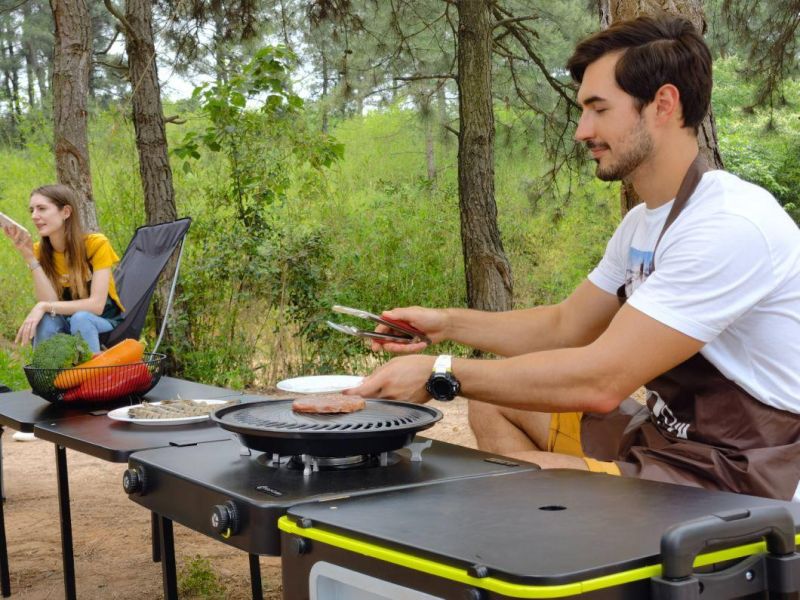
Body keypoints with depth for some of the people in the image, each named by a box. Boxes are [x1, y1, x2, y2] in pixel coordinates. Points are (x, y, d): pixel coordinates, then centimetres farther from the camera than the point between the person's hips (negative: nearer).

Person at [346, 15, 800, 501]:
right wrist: (446, 323, 7)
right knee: (495, 404, 12)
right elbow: (564, 325, 19)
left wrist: (440, 374, -21)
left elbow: (602, 379, -27)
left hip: (739, 476, -10)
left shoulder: (730, 225, -23)